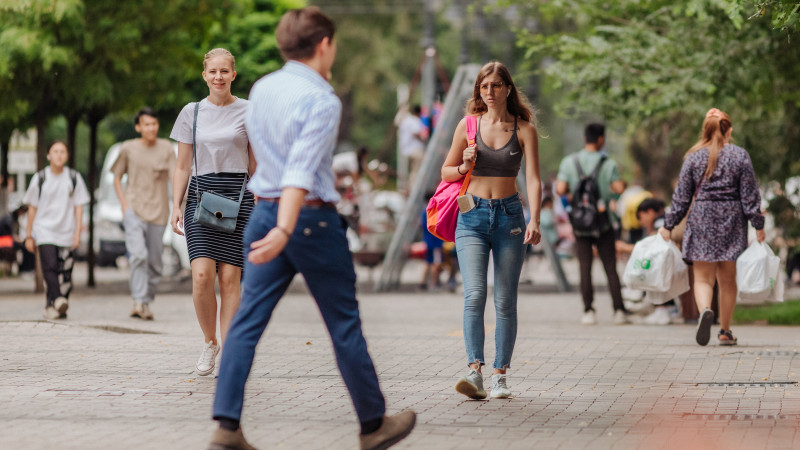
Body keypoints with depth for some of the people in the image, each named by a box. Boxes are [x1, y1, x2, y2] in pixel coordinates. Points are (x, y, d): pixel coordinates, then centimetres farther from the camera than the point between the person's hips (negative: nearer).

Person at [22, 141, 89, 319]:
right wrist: (28, 236, 8)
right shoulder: (39, 178, 5)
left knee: (65, 272, -2)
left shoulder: (74, 178, 6)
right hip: (45, 231, -1)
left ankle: (51, 307, 7)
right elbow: (32, 208, 9)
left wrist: (78, 232, -3)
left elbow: (78, 206, 7)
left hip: (67, 233, 1)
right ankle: (57, 300, -32)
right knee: (49, 266, -19)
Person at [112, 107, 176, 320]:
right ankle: (138, 303, -23)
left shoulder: (166, 148, 3)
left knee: (155, 261, 5)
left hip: (158, 212, 2)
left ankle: (147, 302, 19)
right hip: (134, 209, -2)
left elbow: (175, 176, -4)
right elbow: (117, 177, 12)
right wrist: (124, 203, -1)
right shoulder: (128, 149, 3)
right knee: (139, 255, -20)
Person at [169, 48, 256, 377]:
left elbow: (256, 166, 8)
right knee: (202, 274, -13)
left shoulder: (248, 112, 6)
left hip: (238, 196, -1)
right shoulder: (192, 113, 10)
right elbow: (182, 167, 12)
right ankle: (209, 343, 8)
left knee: (230, 278, -5)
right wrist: (176, 207, 4)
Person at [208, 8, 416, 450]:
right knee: (344, 325, 6)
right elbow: (301, 171, -26)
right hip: (311, 216, -6)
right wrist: (284, 231, -33)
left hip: (263, 212, 6)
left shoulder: (261, 89, 6)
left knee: (248, 320, 2)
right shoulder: (322, 101, -15)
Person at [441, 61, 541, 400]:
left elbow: (533, 180, -6)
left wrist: (534, 221, -20)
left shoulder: (524, 129, 2)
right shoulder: (468, 124, 6)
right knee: (474, 294, -15)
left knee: (505, 301, 1)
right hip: (472, 216, 0)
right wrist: (465, 167, -8)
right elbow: (446, 171, 14)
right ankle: (474, 371, -23)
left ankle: (500, 374, 10)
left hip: (509, 215, 0)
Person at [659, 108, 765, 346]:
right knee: (728, 280, 11)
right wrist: (758, 225, 6)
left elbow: (681, 196, 2)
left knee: (702, 278, 1)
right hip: (732, 222, 1)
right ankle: (725, 331, 16)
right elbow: (750, 195, 0)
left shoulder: (694, 157, 0)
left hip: (701, 221, 0)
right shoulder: (740, 156, -1)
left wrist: (669, 226, 10)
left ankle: (705, 311, -29)